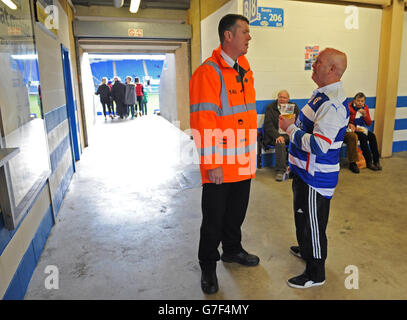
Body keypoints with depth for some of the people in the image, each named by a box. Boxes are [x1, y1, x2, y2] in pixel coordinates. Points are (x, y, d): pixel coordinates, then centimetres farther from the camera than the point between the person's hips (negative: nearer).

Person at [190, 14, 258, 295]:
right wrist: (212, 164, -19)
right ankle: (208, 266, 29)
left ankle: (232, 250, 44)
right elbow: (203, 124, -19)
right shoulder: (208, 73, -15)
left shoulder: (245, 71, 11)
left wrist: (252, 151, 17)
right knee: (214, 217, 9)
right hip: (219, 166, -7)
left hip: (244, 161, 7)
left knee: (237, 211, 21)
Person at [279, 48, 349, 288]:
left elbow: (319, 145, -32)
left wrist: (290, 129, -22)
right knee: (303, 216, 27)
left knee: (313, 222, 5)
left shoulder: (333, 104, -25)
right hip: (305, 171, 10)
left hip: (316, 178, -10)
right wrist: (294, 125, 11)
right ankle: (306, 250, 50)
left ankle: (315, 274, 24)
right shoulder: (323, 95, 9)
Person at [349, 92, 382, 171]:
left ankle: (376, 161, -19)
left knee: (372, 136, -22)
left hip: (362, 129, 5)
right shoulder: (349, 107, -8)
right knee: (363, 137, -31)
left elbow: (369, 123, 5)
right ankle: (369, 162, -26)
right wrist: (354, 128, -20)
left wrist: (365, 115, -13)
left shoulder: (365, 108, 7)